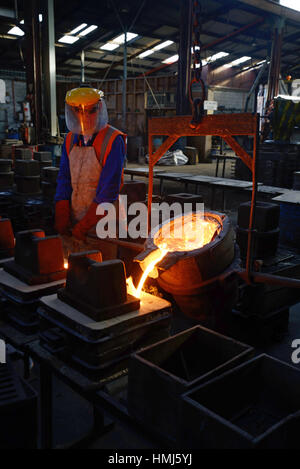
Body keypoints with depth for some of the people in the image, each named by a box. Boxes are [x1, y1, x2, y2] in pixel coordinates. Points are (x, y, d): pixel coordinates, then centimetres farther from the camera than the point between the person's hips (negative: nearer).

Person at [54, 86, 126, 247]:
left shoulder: (113, 141, -12)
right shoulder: (71, 139, 9)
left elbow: (109, 189, -17)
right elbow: (64, 179, 9)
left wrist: (83, 227, -16)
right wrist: (61, 220, -1)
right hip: (73, 221, 5)